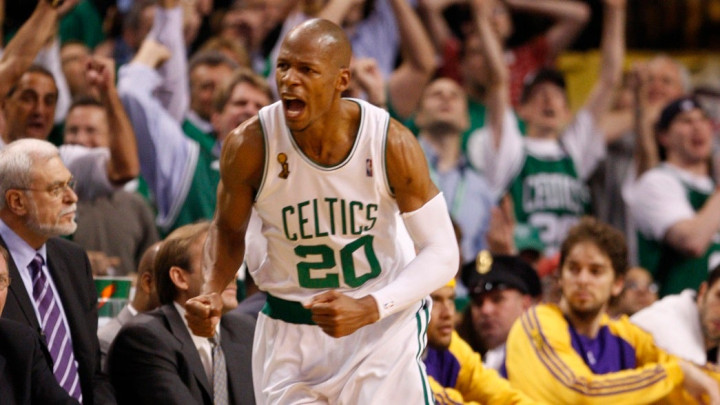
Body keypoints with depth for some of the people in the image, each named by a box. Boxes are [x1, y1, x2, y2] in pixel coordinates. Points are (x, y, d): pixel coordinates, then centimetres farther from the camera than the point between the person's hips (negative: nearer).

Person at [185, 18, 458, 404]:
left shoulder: (392, 144, -18)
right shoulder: (249, 145, -15)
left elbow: (441, 253, -12)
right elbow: (228, 229, 5)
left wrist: (368, 309, -26)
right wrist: (211, 293, -16)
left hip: (384, 322, -1)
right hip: (288, 333, 1)